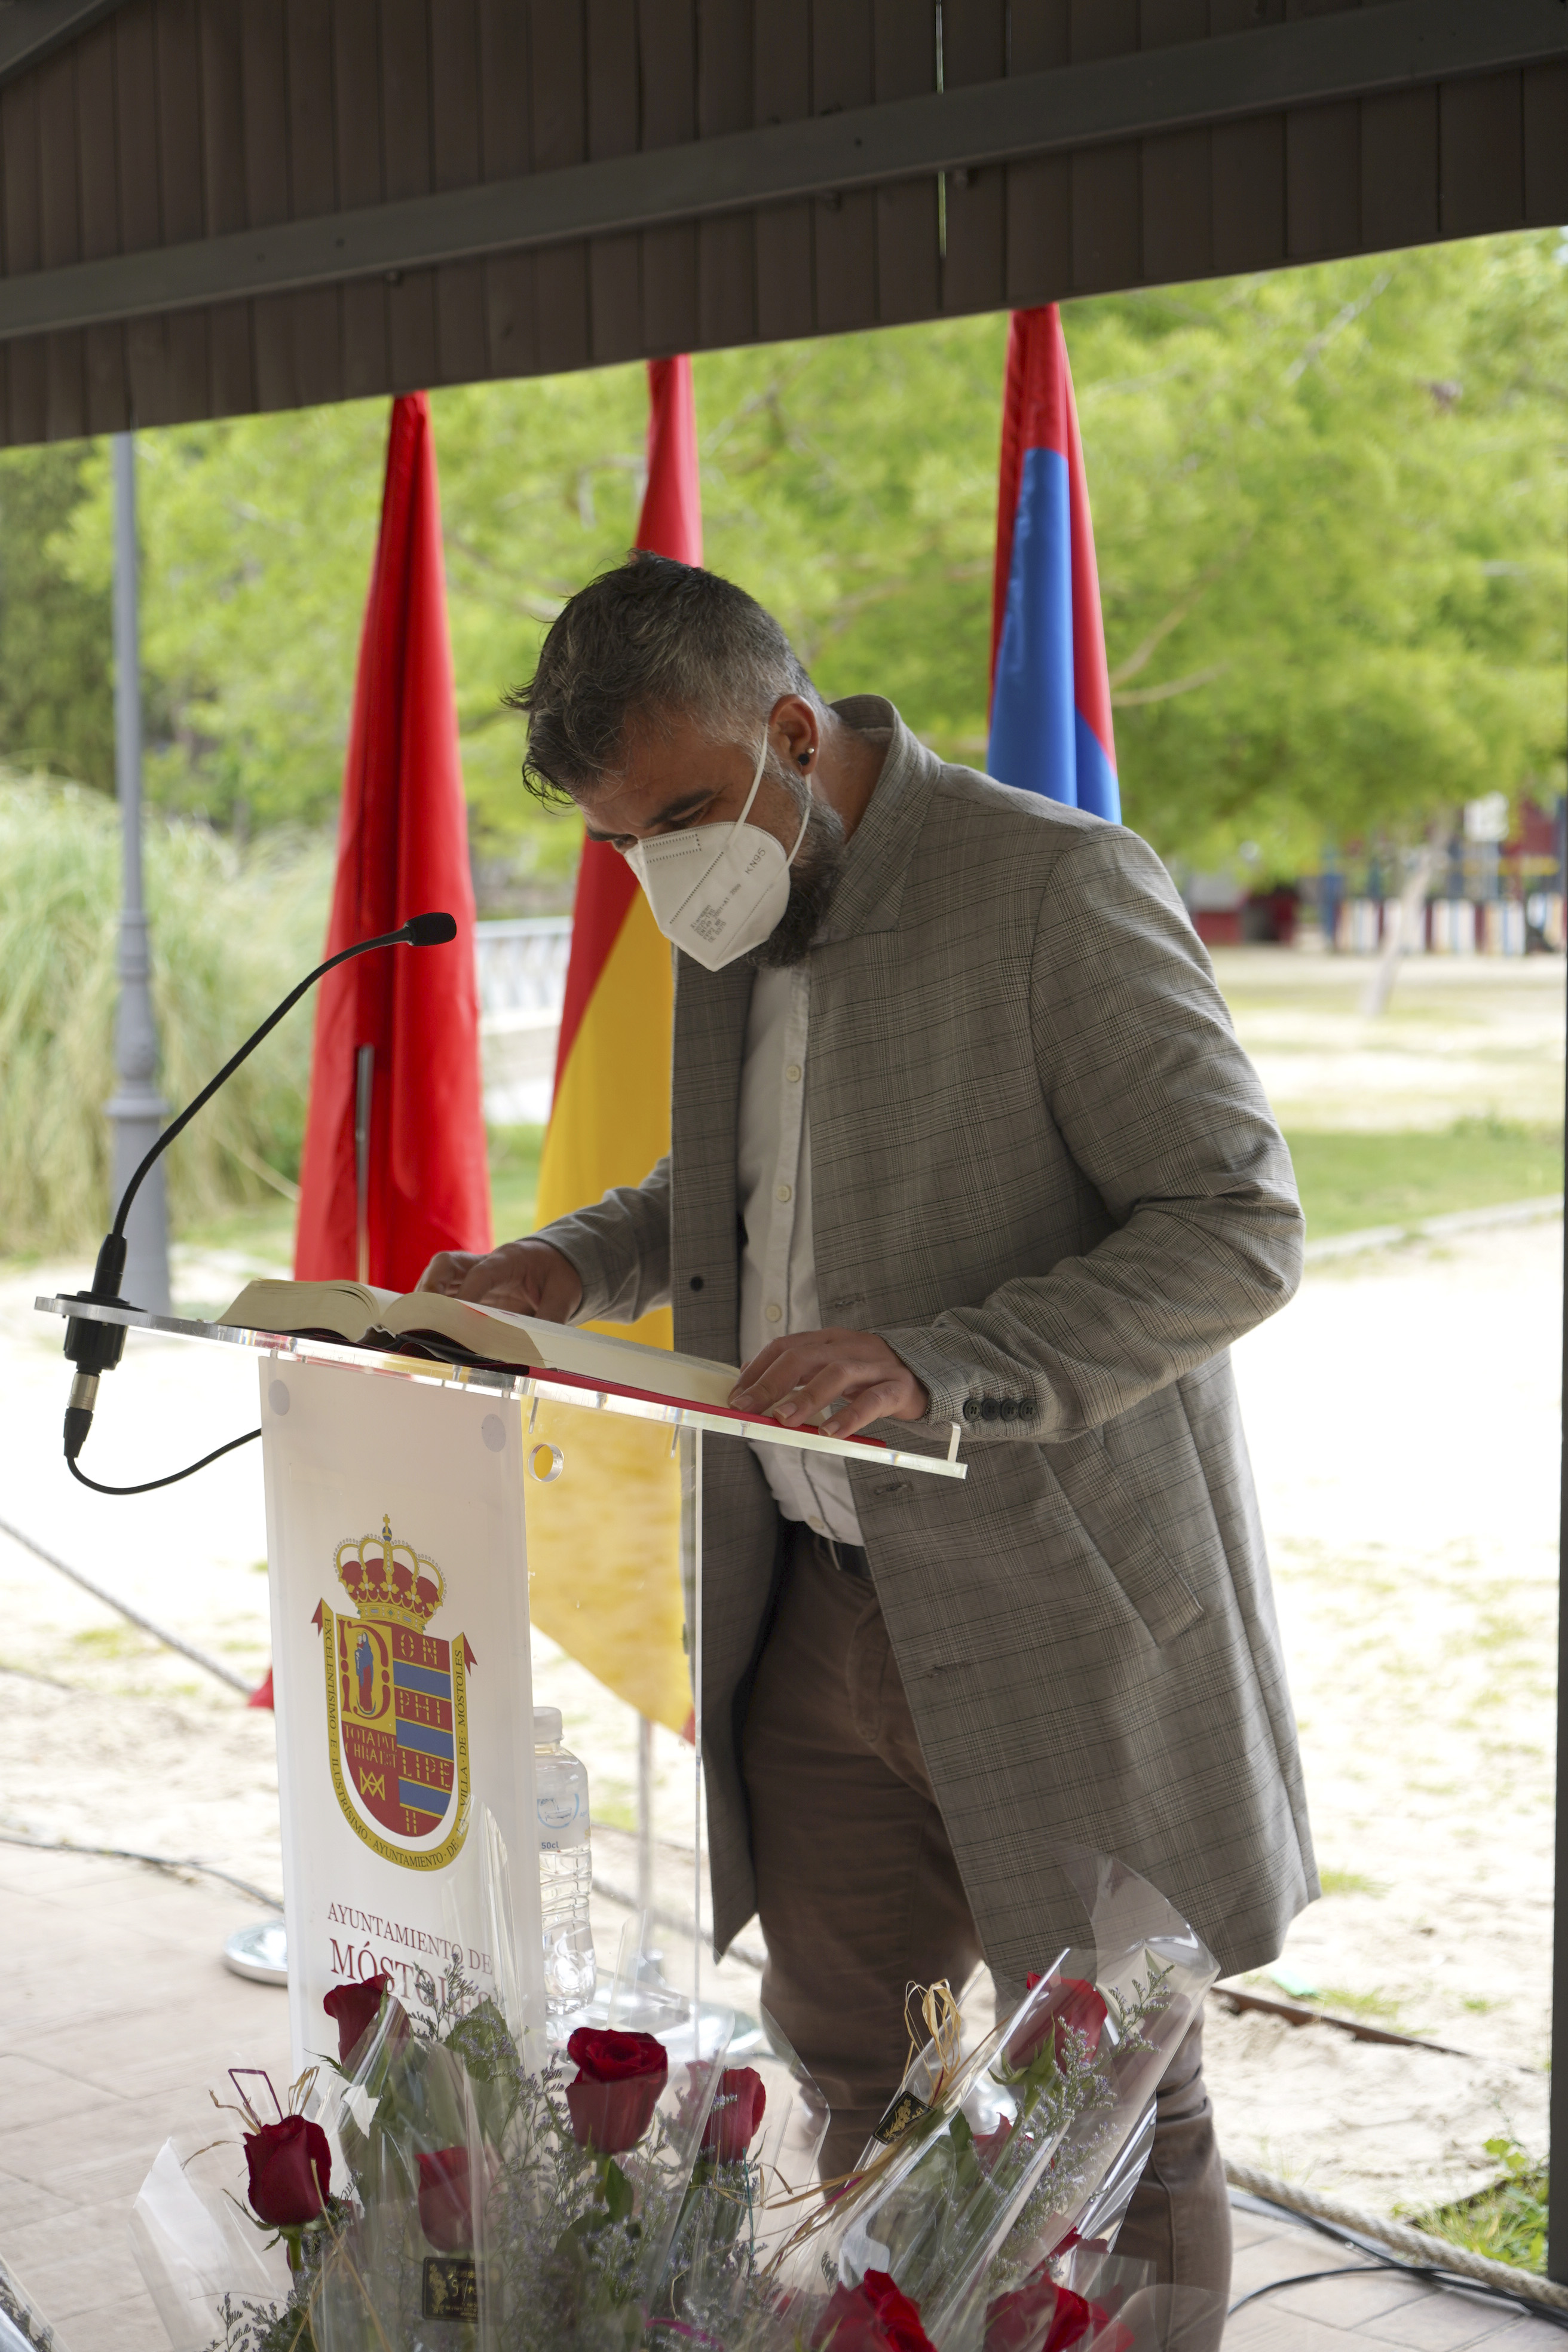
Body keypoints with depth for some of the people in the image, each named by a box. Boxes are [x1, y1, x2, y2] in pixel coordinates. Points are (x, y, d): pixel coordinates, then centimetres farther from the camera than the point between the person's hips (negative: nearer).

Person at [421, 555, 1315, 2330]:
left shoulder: (1059, 887, -16)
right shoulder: (732, 921, 8)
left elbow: (1240, 1227, -18)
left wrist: (943, 1364, -31)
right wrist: (576, 1267, 4)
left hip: (1049, 1600, -7)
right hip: (820, 1597, 7)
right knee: (850, 2065, 15)